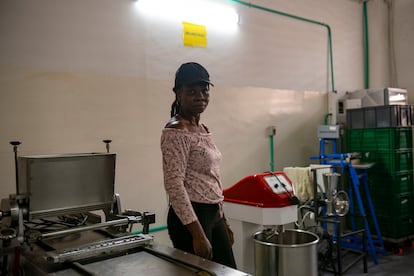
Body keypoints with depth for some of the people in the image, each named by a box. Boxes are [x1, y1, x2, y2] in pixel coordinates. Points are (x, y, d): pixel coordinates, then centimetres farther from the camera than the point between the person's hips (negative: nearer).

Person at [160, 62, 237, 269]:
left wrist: (223, 223, 18)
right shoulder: (175, 131, -15)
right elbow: (174, 185, -21)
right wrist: (197, 234, -23)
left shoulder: (203, 129, 12)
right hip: (191, 217, -9)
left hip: (213, 214, 9)